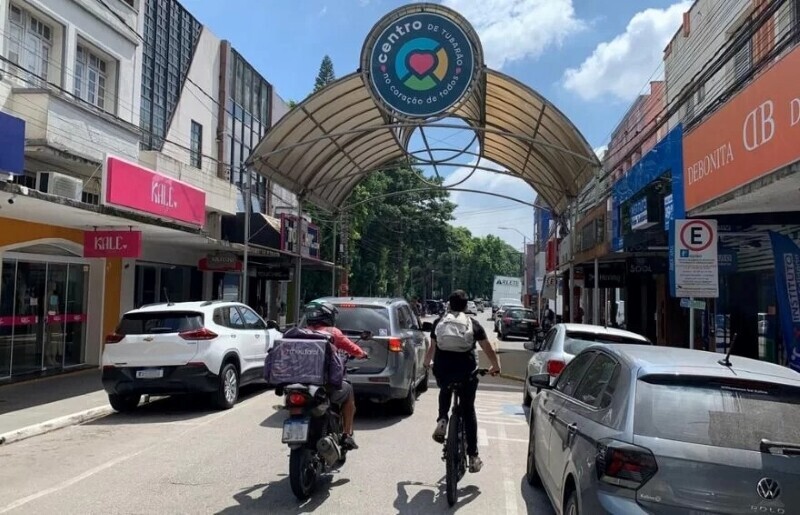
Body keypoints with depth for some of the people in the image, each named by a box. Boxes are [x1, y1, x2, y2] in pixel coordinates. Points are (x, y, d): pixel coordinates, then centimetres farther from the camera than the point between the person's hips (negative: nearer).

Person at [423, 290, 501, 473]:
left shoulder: (439, 322, 9)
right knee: (468, 410, 13)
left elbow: (432, 348, 16)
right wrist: (496, 367, 27)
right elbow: (489, 350, 10)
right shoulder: (473, 324, 7)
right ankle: (473, 456, 12)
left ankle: (442, 420, 10)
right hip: (466, 370, -1)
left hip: (442, 370, 1)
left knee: (445, 391, 35)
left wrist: (427, 364, 35)